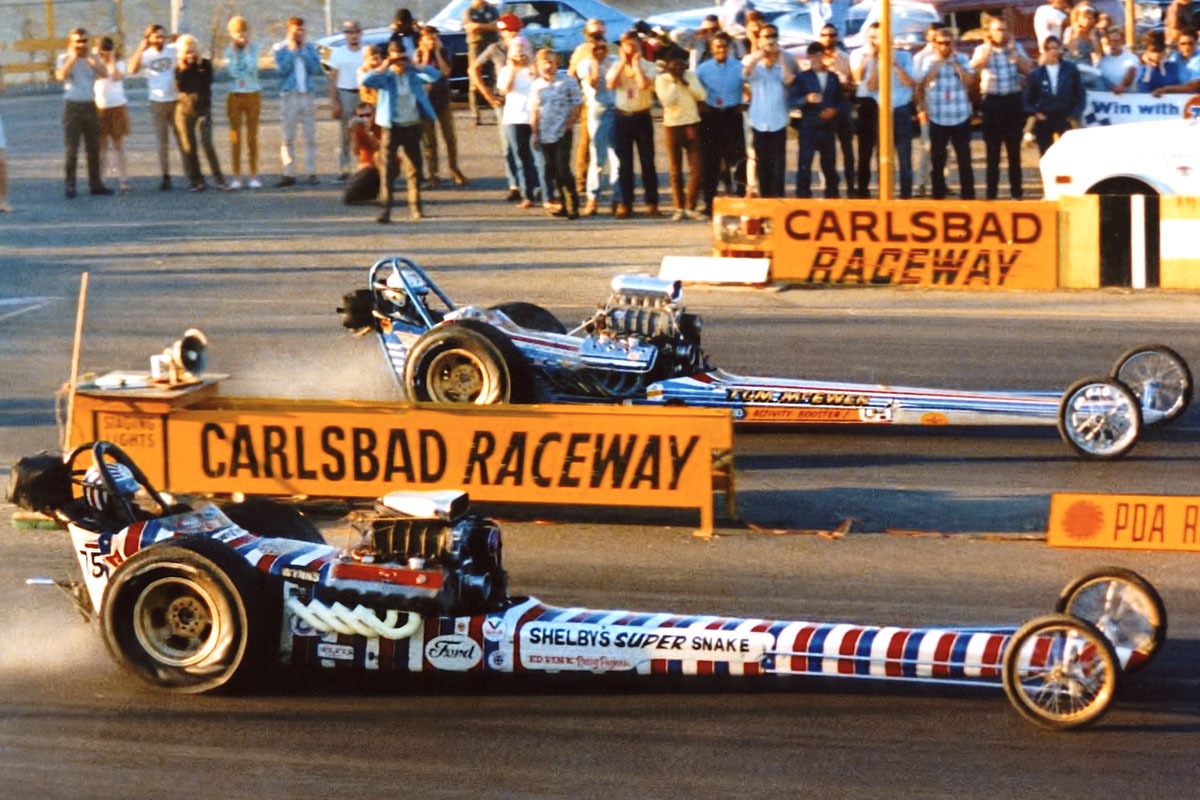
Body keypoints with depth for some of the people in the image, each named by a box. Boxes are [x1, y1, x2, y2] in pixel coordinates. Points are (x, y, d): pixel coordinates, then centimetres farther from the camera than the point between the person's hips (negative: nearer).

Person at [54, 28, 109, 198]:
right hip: (72, 106, -4)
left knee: (94, 148, 8)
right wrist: (73, 56, -13)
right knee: (72, 150, -5)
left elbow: (103, 72, -8)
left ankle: (95, 184, 16)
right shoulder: (64, 58, 1)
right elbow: (60, 76, -19)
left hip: (90, 105, 4)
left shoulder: (93, 58, 10)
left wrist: (90, 55, -10)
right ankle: (70, 186, -2)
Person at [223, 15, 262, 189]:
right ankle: (236, 178, 3)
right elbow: (232, 71, -9)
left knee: (252, 137, 0)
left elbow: (252, 67, -13)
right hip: (235, 95, 1)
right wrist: (235, 51, -10)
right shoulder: (229, 51, 2)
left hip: (253, 95, -1)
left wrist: (247, 49, -11)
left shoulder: (254, 48, 0)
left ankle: (254, 176, 5)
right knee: (235, 138, 0)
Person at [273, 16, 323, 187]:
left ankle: (311, 173, 1)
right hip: (289, 95, -2)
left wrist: (304, 50, -6)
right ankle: (288, 174, 1)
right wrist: (292, 50, -9)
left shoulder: (310, 48, 9)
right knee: (288, 137, -1)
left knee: (310, 137, 0)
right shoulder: (281, 48, 3)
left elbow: (316, 69, -3)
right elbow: (282, 69, -10)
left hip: (307, 95, 2)